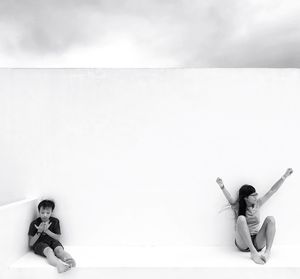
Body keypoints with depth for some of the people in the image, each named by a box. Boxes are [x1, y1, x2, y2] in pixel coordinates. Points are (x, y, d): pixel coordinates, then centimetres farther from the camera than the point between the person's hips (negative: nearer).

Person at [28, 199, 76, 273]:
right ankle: (58, 264, -69)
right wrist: (39, 231, -15)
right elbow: (31, 244, -2)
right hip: (39, 244, -3)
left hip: (52, 241, 3)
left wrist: (47, 230, -11)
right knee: (48, 250, -37)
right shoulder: (34, 223, -2)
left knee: (59, 249, -32)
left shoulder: (55, 221, 4)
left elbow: (58, 238, 3)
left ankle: (69, 260, -63)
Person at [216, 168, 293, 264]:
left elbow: (272, 190, 10)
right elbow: (230, 199, -23)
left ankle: (268, 251, -31)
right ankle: (254, 252, -38)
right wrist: (222, 187, -43)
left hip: (258, 242, 3)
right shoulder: (237, 207, -1)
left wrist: (284, 176, 7)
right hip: (243, 244, -3)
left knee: (270, 219, -18)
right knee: (241, 218, -31)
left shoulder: (257, 204, 11)